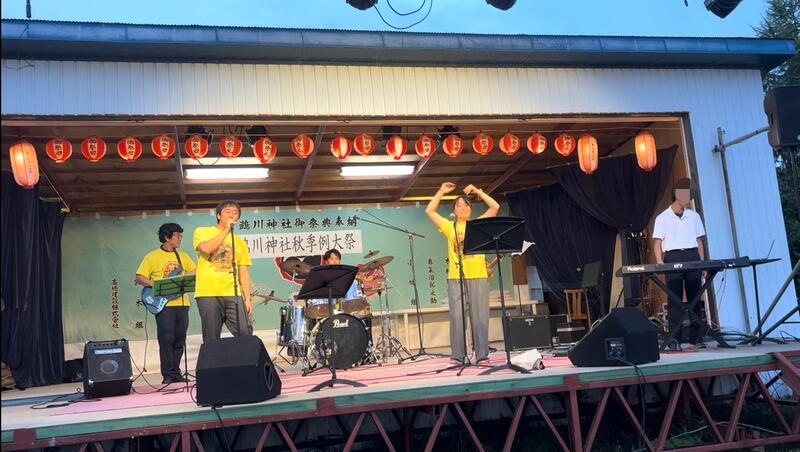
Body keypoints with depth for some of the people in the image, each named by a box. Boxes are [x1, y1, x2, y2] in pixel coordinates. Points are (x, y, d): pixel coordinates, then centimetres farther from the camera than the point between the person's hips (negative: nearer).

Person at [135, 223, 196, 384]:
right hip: (164, 303, -5)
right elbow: (139, 278, -2)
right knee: (166, 338, -8)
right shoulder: (152, 256, 2)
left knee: (179, 339, 5)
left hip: (182, 302, 5)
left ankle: (175, 372, 13)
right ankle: (168, 374, -3)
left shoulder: (183, 256, 17)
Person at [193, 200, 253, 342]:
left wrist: (247, 298, 3)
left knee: (246, 335, -8)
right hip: (208, 294, -3)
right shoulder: (202, 232, 9)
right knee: (212, 340, -3)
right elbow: (206, 249, -14)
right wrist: (226, 230, -5)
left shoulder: (240, 242, 19)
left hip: (234, 294, 3)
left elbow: (244, 272, 14)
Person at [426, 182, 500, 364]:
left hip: (479, 277, 0)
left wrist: (477, 191, 6)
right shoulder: (449, 227, 13)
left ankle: (482, 355, 4)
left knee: (480, 317, -2)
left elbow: (495, 207, 4)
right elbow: (429, 211, 11)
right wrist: (441, 192, 12)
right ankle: (457, 356, 1)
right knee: (457, 317, -3)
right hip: (456, 278, 0)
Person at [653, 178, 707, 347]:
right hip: (673, 258, -3)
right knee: (675, 298, -4)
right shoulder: (662, 218, 3)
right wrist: (660, 262, -13)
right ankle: (674, 338, -2)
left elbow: (699, 241, 15)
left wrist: (702, 261, 6)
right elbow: (657, 243, 0)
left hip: (692, 257, 3)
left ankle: (696, 336, 8)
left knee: (695, 297, 2)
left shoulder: (694, 216, 13)